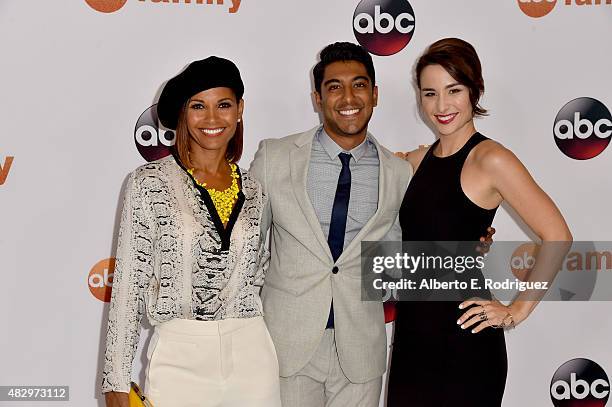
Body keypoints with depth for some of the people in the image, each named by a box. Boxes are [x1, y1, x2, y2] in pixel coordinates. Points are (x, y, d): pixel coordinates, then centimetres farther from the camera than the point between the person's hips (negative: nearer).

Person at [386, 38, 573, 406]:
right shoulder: (419, 160, 9)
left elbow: (557, 237, -15)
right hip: (412, 336, 7)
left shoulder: (490, 159, -12)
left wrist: (517, 312, -12)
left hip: (464, 342, -6)